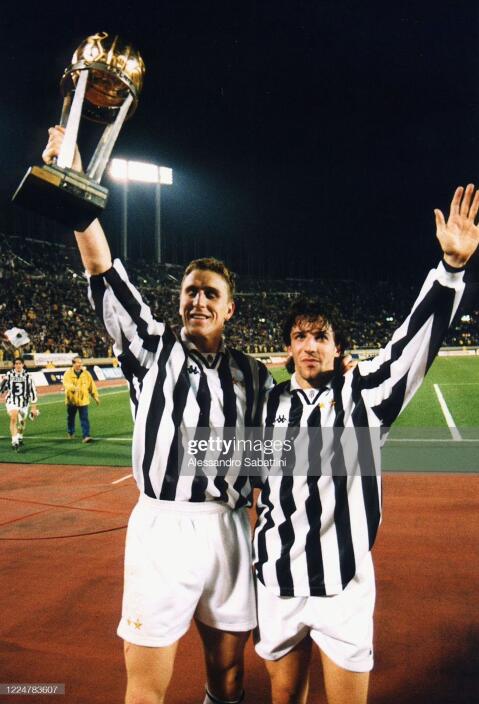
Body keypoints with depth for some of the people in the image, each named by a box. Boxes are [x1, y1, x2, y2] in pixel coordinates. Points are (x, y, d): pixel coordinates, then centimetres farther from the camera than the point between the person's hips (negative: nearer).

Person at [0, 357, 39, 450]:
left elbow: (32, 391, -1)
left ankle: (19, 437, 43)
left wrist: (34, 407, -2)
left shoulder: (27, 376, -5)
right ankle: (14, 441, -22)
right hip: (12, 401, -1)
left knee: (22, 422, 14)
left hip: (24, 402, 2)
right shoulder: (9, 375, -4)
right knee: (13, 418, -23)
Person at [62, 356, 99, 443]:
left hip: (83, 400, 0)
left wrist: (96, 397, 8)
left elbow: (92, 385, 7)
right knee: (70, 418, 17)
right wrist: (73, 388, -43)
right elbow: (66, 384, -23)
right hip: (71, 400, 0)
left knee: (85, 419, -8)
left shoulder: (86, 373, 2)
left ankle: (86, 436, -10)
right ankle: (71, 433, 39)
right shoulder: (68, 373, -6)